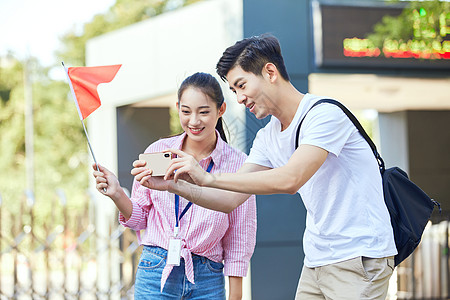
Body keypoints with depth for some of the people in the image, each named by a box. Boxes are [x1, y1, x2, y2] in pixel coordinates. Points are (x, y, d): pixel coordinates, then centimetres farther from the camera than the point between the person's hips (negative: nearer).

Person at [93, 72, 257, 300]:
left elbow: (239, 240, 2)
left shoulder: (236, 164, -2)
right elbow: (139, 218, 10)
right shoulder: (157, 152, 1)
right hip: (156, 272, 1)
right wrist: (117, 194, -8)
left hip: (208, 280, 0)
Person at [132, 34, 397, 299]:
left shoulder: (324, 114, -16)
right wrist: (175, 185, -8)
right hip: (316, 263, 8)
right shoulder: (267, 138, 11)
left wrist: (207, 178, -26)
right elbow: (231, 200, 8)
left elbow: (290, 179, -28)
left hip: (360, 259, -8)